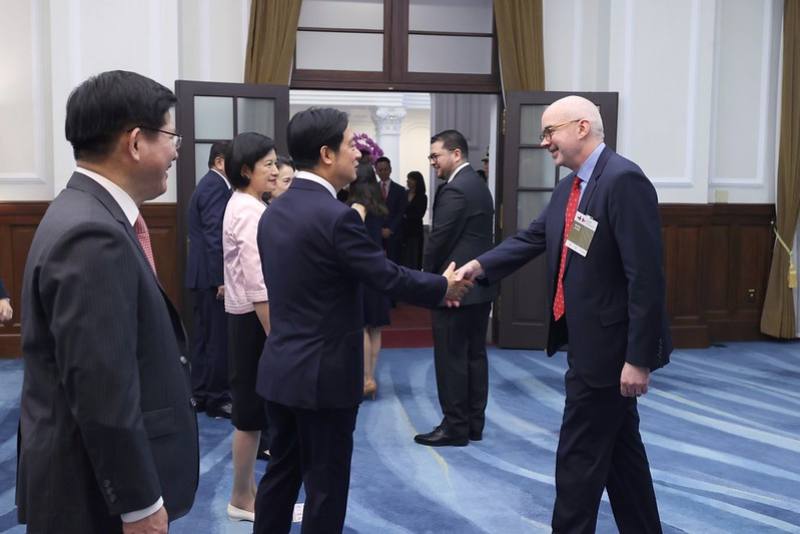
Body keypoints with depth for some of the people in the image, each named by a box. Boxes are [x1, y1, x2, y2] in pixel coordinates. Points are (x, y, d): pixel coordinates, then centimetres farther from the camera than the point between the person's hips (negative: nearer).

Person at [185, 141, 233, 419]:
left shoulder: (208, 184, 17)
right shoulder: (217, 187, -14)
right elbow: (215, 235, -21)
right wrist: (222, 278, -22)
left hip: (203, 273, 10)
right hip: (213, 274, -10)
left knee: (204, 336, 14)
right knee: (219, 338, -4)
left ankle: (201, 394, 21)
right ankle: (217, 399, 3)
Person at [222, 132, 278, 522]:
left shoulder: (242, 206, 14)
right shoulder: (250, 211, -17)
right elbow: (257, 284, -23)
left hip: (248, 315, 10)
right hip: (254, 318, -10)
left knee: (251, 407, 16)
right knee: (252, 409, 0)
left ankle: (246, 490, 27)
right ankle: (242, 498, 14)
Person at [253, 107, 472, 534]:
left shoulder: (274, 212, 6)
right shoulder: (335, 215, -20)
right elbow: (388, 277, -15)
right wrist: (443, 286, 1)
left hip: (280, 368, 8)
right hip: (323, 374, -8)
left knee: (281, 472, 18)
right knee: (325, 483, 6)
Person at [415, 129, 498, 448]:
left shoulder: (454, 190, -17)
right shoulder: (479, 185, 14)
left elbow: (438, 239, -17)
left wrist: (427, 276, -1)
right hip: (480, 284, 10)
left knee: (451, 359, -2)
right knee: (475, 355, 12)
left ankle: (455, 427, 5)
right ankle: (474, 424, 20)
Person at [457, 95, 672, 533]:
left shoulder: (624, 179, -19)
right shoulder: (569, 187, 10)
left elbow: (646, 276, -23)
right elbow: (532, 238, 9)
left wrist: (639, 357, -24)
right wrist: (481, 265, -9)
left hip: (609, 345, -9)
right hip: (589, 341, 9)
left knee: (579, 455, 2)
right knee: (619, 449, 18)